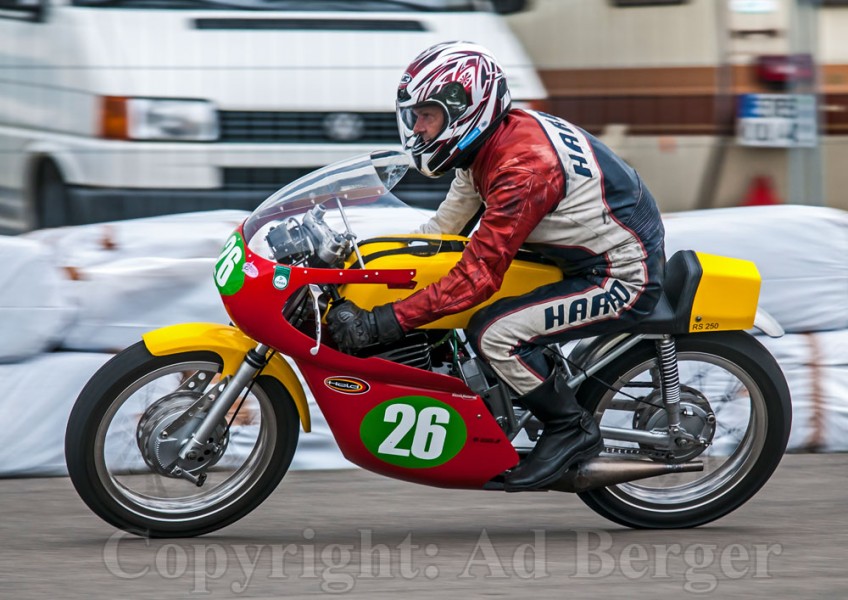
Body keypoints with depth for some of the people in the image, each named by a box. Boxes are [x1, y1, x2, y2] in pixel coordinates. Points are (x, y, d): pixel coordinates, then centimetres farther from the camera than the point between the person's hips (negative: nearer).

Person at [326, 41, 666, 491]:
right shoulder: (491, 143, 2)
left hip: (623, 280, -10)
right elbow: (443, 228, 13)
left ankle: (572, 429, -5)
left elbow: (479, 274, -31)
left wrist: (378, 324, -33)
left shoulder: (522, 166, -28)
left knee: (492, 333, -22)